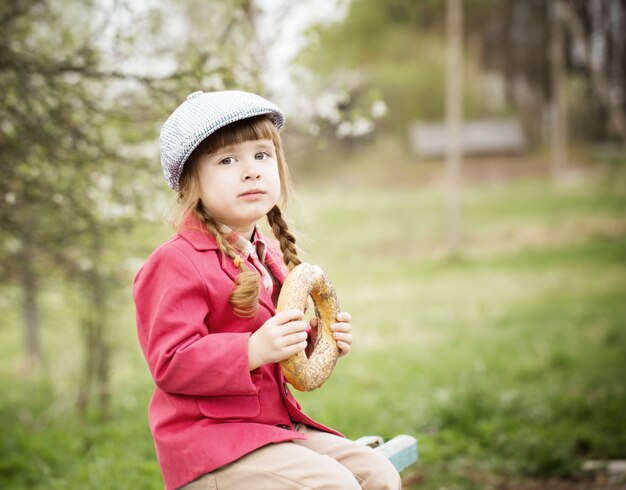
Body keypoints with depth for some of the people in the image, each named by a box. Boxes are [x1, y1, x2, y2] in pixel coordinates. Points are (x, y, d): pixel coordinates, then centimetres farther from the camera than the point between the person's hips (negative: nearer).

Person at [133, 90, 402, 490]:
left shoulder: (269, 257, 15)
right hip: (209, 441, -9)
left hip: (278, 424, 9)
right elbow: (170, 363, -21)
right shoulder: (176, 263, -14)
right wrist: (254, 349, -30)